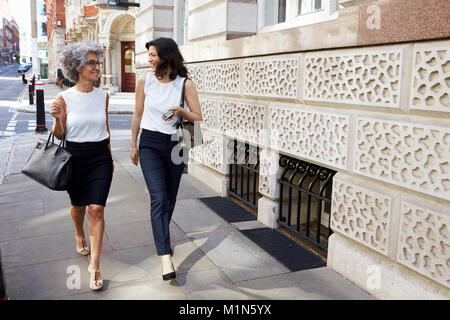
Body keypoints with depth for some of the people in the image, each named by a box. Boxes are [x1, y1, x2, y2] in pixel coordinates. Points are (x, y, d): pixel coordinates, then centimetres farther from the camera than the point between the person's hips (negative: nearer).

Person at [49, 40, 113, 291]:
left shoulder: (103, 96, 1)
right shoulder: (65, 98, -8)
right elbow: (58, 135, -2)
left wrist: (109, 157, 19)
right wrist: (57, 118, -23)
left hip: (100, 158, 1)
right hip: (75, 157, -1)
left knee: (96, 209, -8)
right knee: (78, 205, 17)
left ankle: (95, 265, 0)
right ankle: (80, 236, 51)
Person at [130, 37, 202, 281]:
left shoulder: (185, 84, -5)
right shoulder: (145, 81, -1)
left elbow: (198, 117, -1)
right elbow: (138, 114, 8)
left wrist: (181, 111, -21)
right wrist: (133, 144, 11)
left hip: (174, 145, 1)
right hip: (150, 144, -1)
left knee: (170, 198, 14)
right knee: (158, 198, -13)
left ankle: (161, 231, 43)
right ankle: (165, 257, -15)